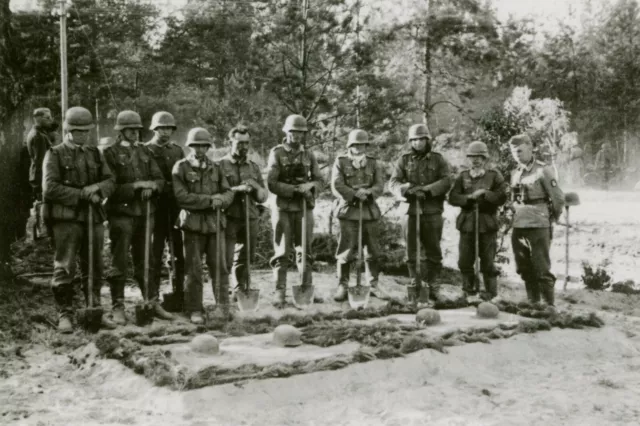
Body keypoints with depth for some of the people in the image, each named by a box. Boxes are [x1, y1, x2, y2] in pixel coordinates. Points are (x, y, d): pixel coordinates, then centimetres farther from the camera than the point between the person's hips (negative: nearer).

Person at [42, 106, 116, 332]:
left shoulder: (95, 154, 15)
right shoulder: (55, 154, 1)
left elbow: (110, 181, 10)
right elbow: (49, 188, -9)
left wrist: (96, 189, -12)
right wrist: (82, 194, -12)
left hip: (94, 217, 4)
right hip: (66, 218, -4)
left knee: (94, 267, 9)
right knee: (65, 268, -3)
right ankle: (65, 314, 5)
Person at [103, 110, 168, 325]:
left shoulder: (144, 151, 13)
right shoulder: (110, 153, -3)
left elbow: (159, 179, 11)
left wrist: (151, 187, -10)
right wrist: (136, 186, -15)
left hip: (144, 212, 5)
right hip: (121, 213, -5)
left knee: (145, 261, 11)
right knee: (119, 263, -1)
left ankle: (153, 303, 17)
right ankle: (118, 307, 7)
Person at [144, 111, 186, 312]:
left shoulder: (178, 150, 15)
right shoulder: (146, 150, 1)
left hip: (177, 207, 4)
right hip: (156, 206, -4)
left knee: (180, 252, 5)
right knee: (155, 253, -1)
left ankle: (179, 294, 15)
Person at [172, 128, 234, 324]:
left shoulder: (216, 168, 13)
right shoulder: (180, 167, 1)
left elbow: (228, 192, 8)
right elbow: (182, 196, -10)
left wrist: (220, 200, -15)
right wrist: (210, 199, -13)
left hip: (215, 222, 3)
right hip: (193, 223, -3)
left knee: (219, 266, 3)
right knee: (194, 269, 1)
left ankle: (223, 306, 14)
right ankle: (194, 310, 10)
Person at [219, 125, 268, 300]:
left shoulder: (254, 167, 14)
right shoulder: (220, 165, 2)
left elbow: (263, 197, 13)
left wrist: (256, 186, -8)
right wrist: (236, 189, -18)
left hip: (250, 219, 4)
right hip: (229, 218, -4)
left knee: (244, 260, 9)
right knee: (225, 259, -8)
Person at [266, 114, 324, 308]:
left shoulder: (308, 155, 10)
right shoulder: (277, 153, -2)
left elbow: (319, 181, 9)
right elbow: (271, 183, -10)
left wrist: (309, 185, -14)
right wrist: (295, 189, -18)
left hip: (304, 207, 4)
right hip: (283, 208, -3)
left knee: (305, 251, 8)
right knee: (282, 253, -1)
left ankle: (307, 290, 16)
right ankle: (280, 293, 3)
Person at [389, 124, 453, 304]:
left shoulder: (438, 159, 7)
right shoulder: (404, 160, 8)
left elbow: (447, 181, -5)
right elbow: (393, 182, -1)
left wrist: (427, 189, -17)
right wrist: (408, 190, -20)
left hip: (433, 211, 0)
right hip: (411, 210, 0)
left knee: (433, 251, 4)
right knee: (411, 252, 4)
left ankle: (431, 285, 15)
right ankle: (414, 285, 14)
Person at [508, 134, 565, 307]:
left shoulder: (542, 170, -9)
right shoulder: (515, 173, 10)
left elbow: (558, 198, -6)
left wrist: (552, 217, 5)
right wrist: (517, 212, 15)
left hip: (538, 226, -7)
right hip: (518, 226, 7)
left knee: (542, 269, -3)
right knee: (524, 268, 13)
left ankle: (549, 306, 6)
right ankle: (532, 303, 25)